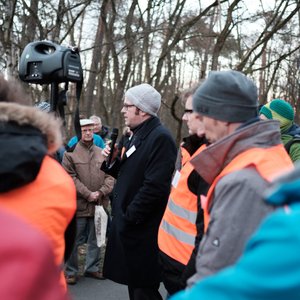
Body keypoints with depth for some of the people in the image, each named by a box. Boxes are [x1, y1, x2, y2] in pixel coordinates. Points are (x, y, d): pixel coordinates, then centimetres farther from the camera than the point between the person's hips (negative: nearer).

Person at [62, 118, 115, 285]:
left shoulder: (102, 153, 10)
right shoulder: (70, 153, -4)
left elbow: (110, 176, 7)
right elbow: (70, 178, -11)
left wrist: (101, 192, -9)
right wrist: (88, 194, -15)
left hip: (98, 204, 4)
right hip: (78, 205, -4)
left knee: (96, 239, 14)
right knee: (74, 241, 3)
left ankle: (92, 268, 29)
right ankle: (70, 271, 17)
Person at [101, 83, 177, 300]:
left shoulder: (160, 138, -18)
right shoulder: (138, 135, 15)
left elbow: (155, 186, -25)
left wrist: (129, 217, -19)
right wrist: (113, 160, 1)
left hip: (143, 231, -10)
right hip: (130, 226, 10)